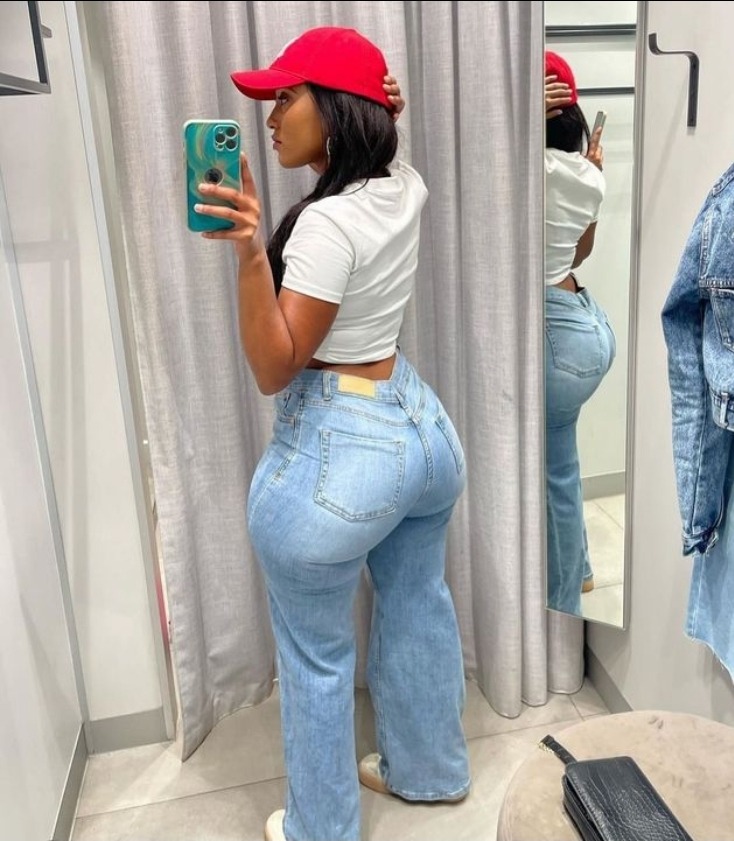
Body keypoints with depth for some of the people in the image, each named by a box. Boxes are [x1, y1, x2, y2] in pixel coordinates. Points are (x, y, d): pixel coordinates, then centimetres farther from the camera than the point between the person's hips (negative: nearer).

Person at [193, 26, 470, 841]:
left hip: (339, 449, -9)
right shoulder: (404, 187, 2)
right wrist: (382, 114, 8)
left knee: (315, 653, 12)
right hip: (420, 421, 10)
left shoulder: (329, 224, -22)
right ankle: (430, 768, 48)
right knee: (420, 609, 25)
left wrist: (251, 250, -31)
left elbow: (273, 368, -19)